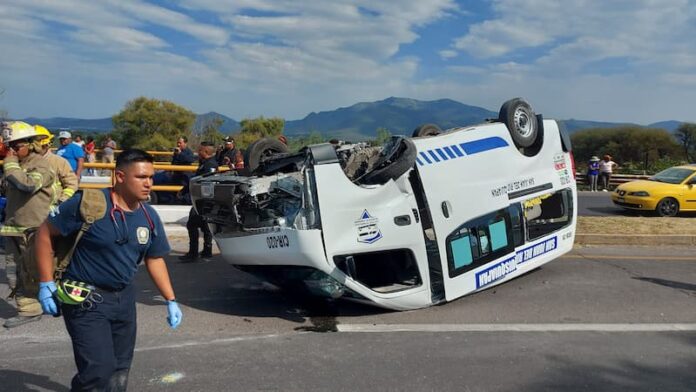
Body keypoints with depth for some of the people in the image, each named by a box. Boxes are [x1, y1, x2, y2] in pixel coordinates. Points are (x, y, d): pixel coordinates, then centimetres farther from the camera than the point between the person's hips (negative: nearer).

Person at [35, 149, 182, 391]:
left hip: (124, 297, 6)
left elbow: (155, 260, 10)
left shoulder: (149, 217, 0)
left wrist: (171, 300, 8)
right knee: (99, 371, -10)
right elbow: (45, 234, -9)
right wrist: (46, 284, -11)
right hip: (85, 298, -6)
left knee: (120, 370, 16)